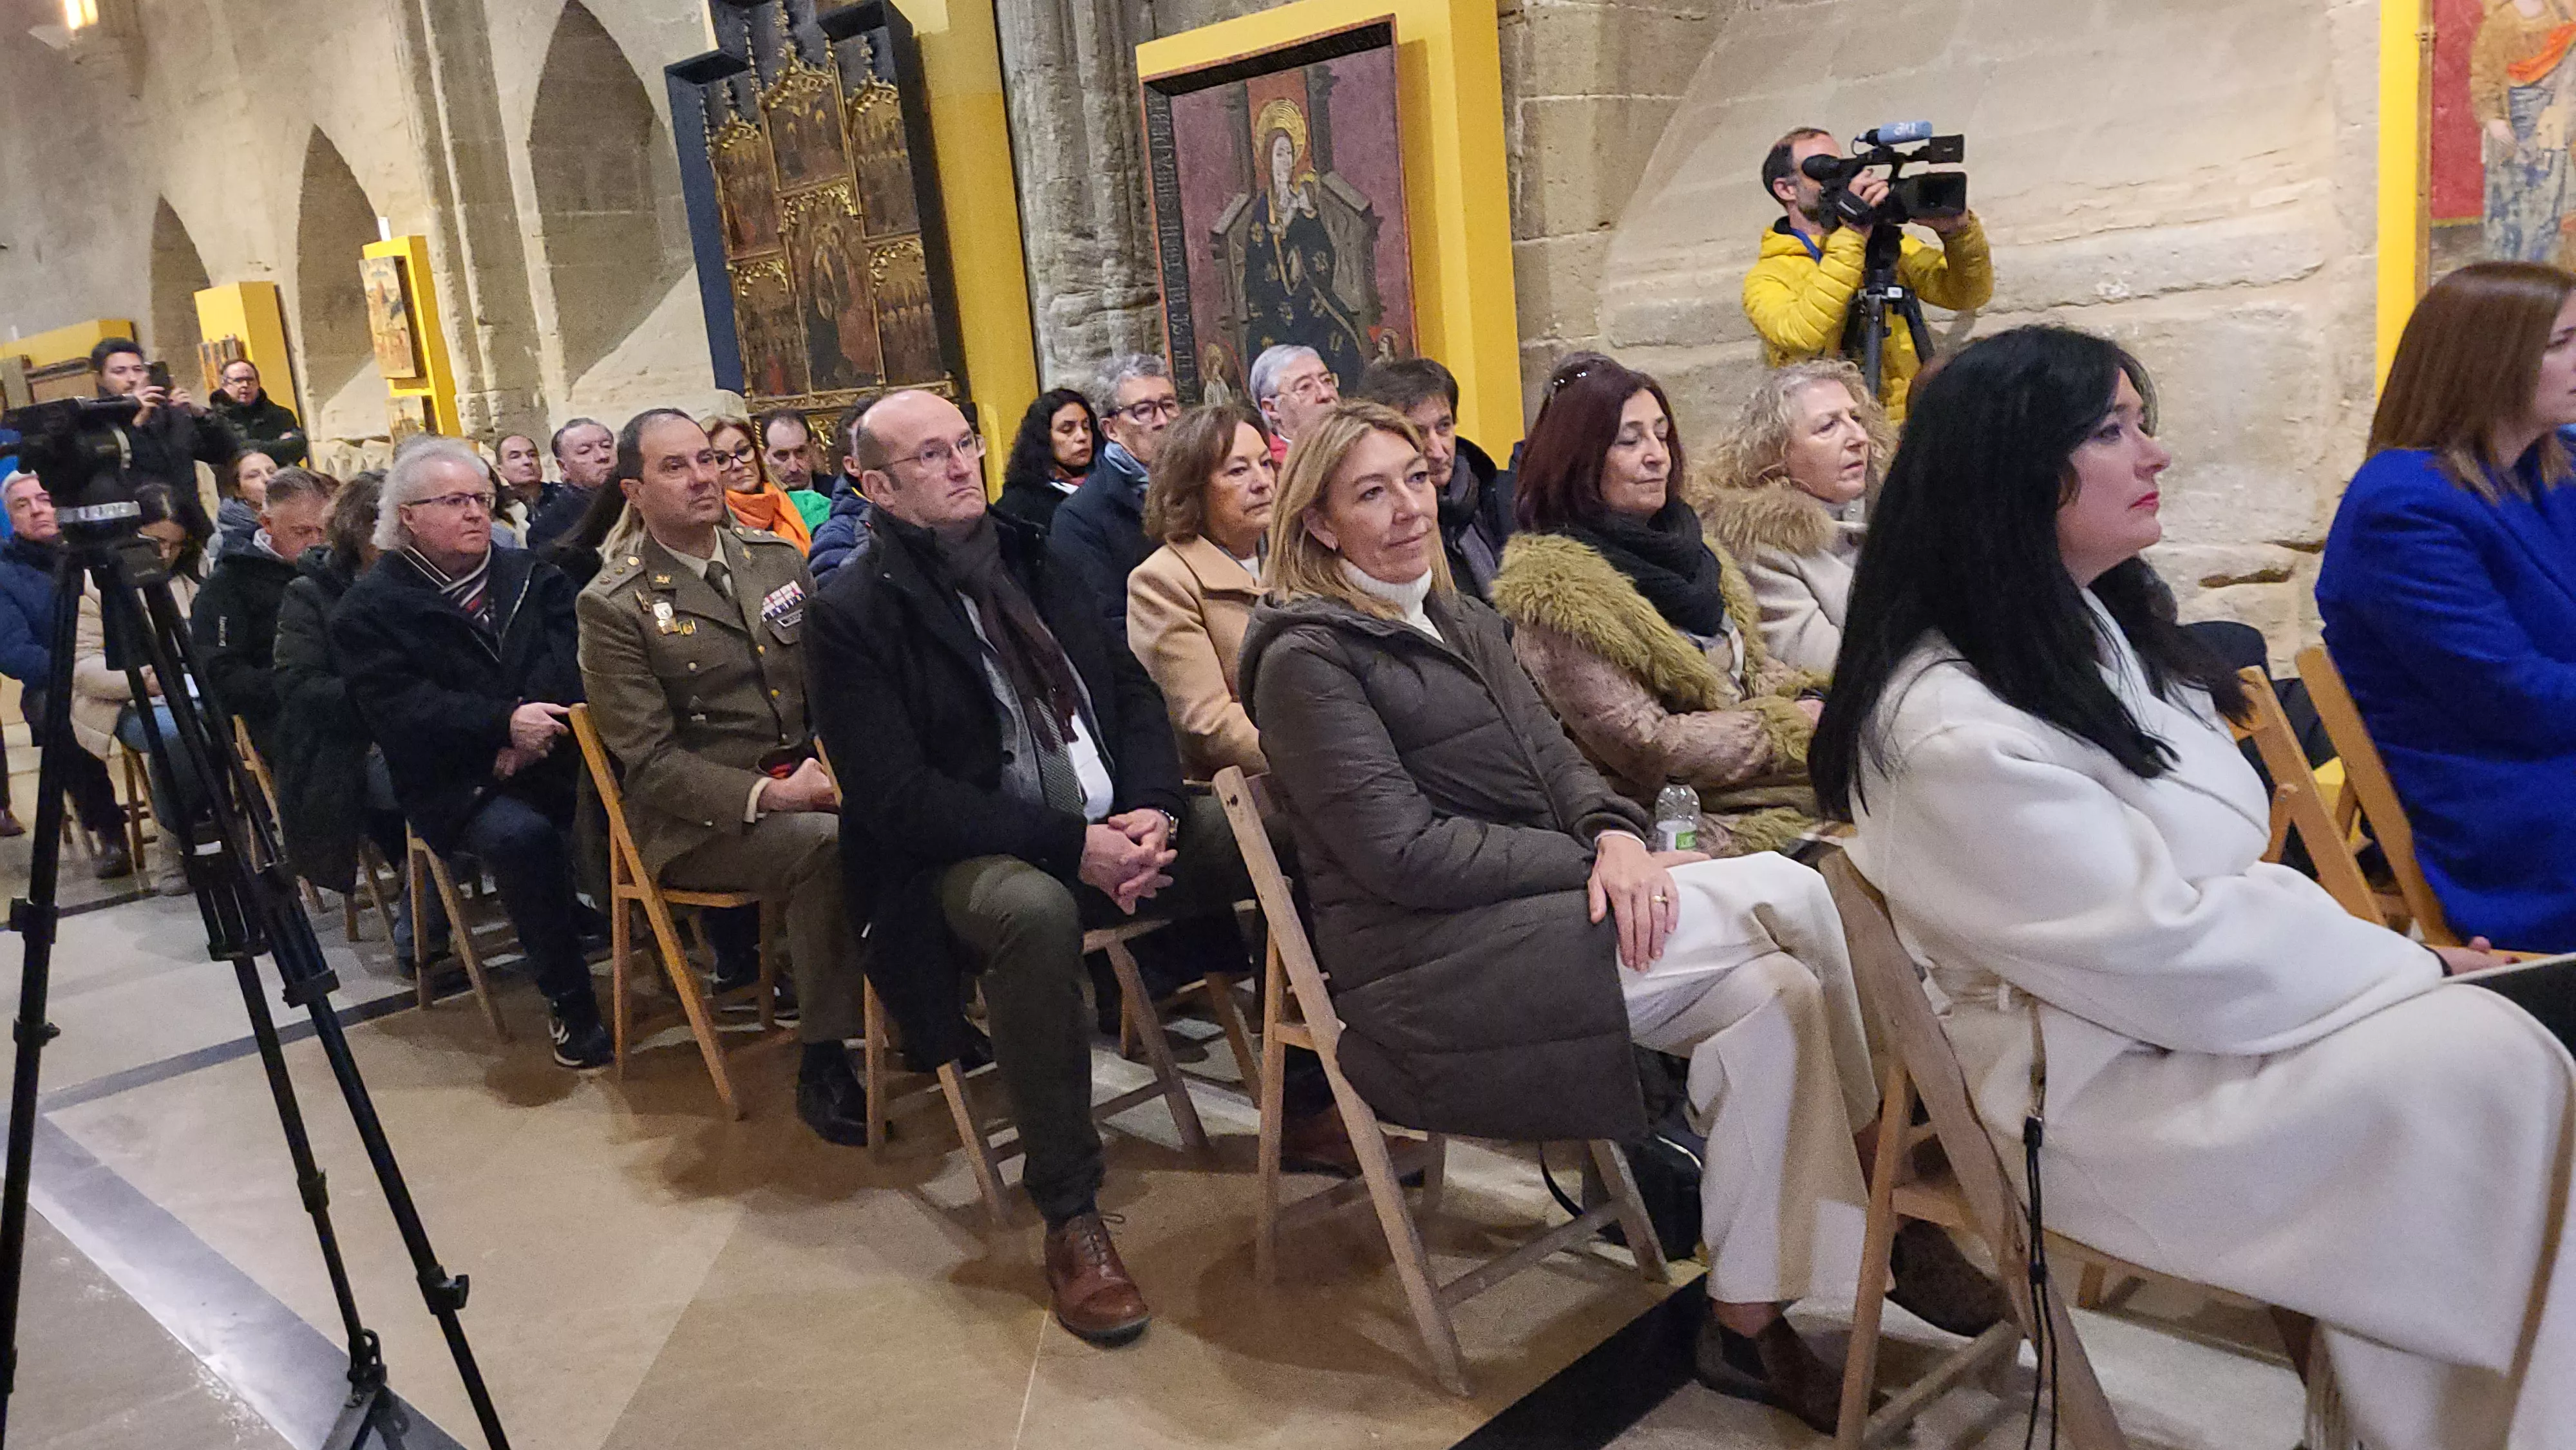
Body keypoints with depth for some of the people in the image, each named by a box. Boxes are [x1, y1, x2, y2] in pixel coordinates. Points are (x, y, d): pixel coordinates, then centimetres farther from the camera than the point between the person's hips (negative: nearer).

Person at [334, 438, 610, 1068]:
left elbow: (570, 658, 0)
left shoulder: (528, 574, 17)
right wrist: (504, 723, -21)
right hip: (456, 781, -3)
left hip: (554, 753, 4)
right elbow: (396, 705, -9)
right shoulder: (371, 606, 5)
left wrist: (537, 730, -18)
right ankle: (568, 1002, -20)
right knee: (523, 835, -34)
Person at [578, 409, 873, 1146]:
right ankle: (824, 1066, -18)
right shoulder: (613, 605, -4)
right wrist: (766, 795, -22)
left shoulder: (779, 558, 11)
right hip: (698, 818, -4)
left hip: (813, 777, 5)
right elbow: (651, 760, -9)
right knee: (828, 845, -32)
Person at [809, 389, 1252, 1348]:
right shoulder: (853, 614, -5)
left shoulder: (1032, 560, 13)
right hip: (971, 858, -5)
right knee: (1034, 909, -39)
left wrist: (1149, 805, -11)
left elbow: (1131, 686, 10)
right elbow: (896, 795, -14)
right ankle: (1069, 1211, -23)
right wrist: (1072, 846, -22)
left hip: (1111, 827, 6)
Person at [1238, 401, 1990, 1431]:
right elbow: (1405, 854, -16)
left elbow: (1556, 760, 12)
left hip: (1530, 919, 8)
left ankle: (1746, 1320, -5)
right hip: (1435, 975, -8)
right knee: (1787, 893, -20)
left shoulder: (1459, 622, 18)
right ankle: (1889, 1195, -2)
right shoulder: (1307, 658, -8)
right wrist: (1590, 864, -14)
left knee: (1777, 995, -16)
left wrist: (1617, 834, -11)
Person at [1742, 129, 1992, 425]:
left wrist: (1958, 228, -7)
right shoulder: (1766, 278, 2)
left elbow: (1968, 295, 10)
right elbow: (1801, 337, -19)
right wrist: (1852, 238, -18)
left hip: (1914, 421, 3)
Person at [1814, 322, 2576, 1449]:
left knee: (2481, 1038, -10)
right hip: (2088, 1084, -8)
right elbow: (2159, 947, -21)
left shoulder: (2095, 629, 7)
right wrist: (2412, 967, -9)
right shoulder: (1954, 731, -24)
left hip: (2179, 1003, 9)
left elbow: (2222, 874, 13)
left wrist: (2385, 957, -2)